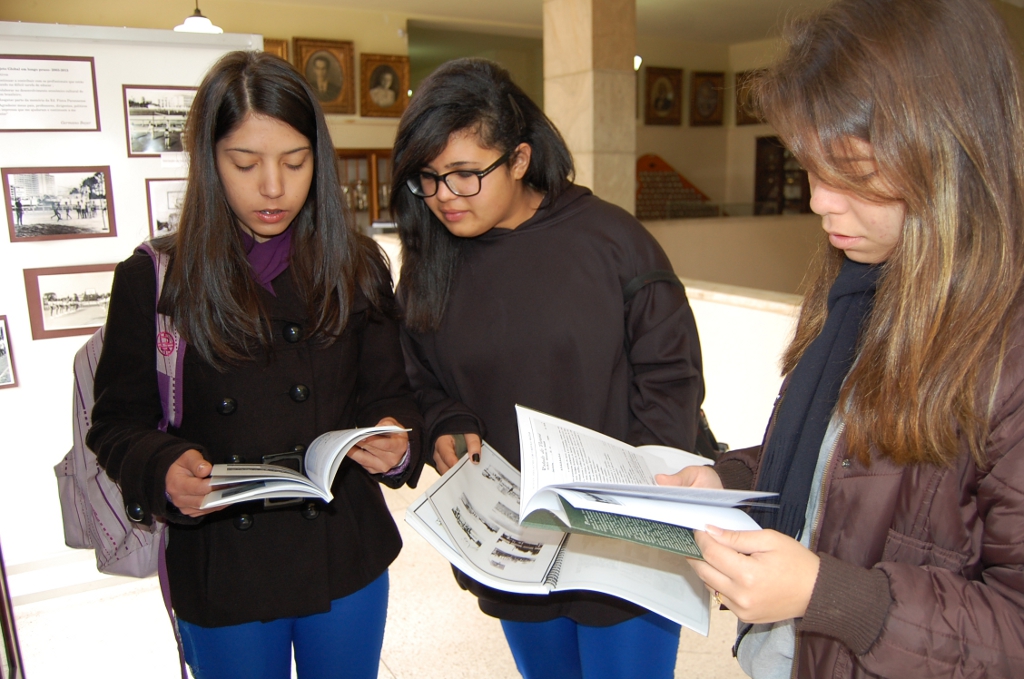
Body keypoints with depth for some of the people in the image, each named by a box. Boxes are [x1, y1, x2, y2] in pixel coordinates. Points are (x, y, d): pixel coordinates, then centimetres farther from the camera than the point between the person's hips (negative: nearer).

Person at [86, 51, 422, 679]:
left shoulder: (357, 266, -2)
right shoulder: (153, 279, -6)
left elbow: (390, 395, 1)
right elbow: (118, 421, -2)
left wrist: (398, 446, -20)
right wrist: (163, 470, -22)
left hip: (346, 559, 2)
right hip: (220, 572, -1)